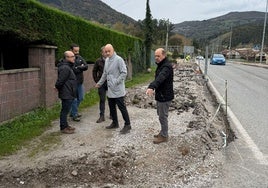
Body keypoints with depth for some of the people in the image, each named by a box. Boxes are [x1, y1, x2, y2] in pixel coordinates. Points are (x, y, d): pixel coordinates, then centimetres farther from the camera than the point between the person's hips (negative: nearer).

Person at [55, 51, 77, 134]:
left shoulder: (68, 66, 14)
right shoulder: (65, 68, -21)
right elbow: (60, 81, -24)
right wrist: (58, 87, -8)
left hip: (68, 94, 10)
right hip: (66, 94, -10)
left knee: (65, 110, 18)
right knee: (65, 111, 0)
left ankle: (65, 125, 29)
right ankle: (63, 128, 10)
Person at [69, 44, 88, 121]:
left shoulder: (80, 57, 7)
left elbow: (86, 66, -3)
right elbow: (73, 70, -24)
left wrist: (78, 68, -15)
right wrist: (81, 68, -12)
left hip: (80, 82, 7)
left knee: (80, 98, 16)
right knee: (74, 99, 1)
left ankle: (73, 112, 32)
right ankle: (74, 115, 15)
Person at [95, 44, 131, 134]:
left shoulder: (118, 59, -12)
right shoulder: (107, 60, 13)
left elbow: (124, 72, -16)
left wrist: (116, 82, -20)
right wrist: (99, 83, 23)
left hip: (118, 90, -8)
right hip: (110, 90, 8)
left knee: (122, 107, -3)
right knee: (112, 107, 15)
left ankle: (127, 125, 8)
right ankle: (115, 123, 30)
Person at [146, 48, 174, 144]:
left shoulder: (167, 66, -21)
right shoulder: (161, 65, 13)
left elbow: (160, 78, -40)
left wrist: (151, 87, -55)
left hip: (165, 96, -10)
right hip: (160, 95, 10)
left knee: (163, 116, 0)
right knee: (160, 115, 19)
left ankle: (164, 136, 14)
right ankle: (163, 132, 33)